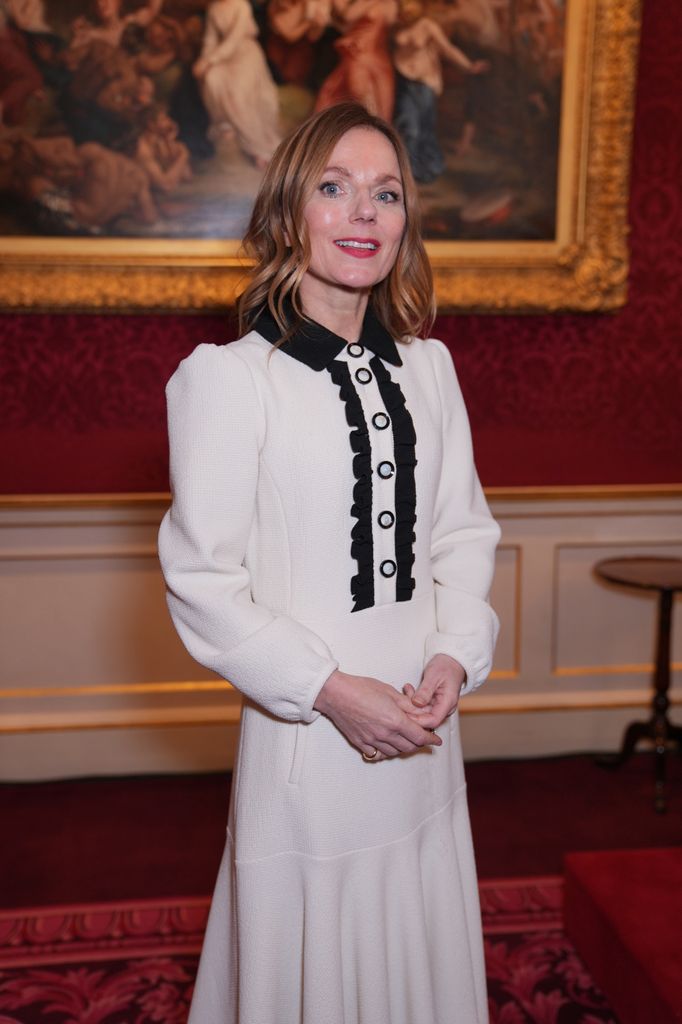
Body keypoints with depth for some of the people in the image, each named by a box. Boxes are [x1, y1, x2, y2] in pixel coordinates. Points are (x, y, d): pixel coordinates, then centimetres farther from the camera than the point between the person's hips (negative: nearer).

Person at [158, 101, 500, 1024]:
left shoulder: (428, 366, 6)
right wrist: (328, 690, -16)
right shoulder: (226, 375, -12)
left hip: (425, 732, 5)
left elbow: (464, 530, 9)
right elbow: (202, 578, -13)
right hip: (305, 733, -5)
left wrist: (455, 656, -6)